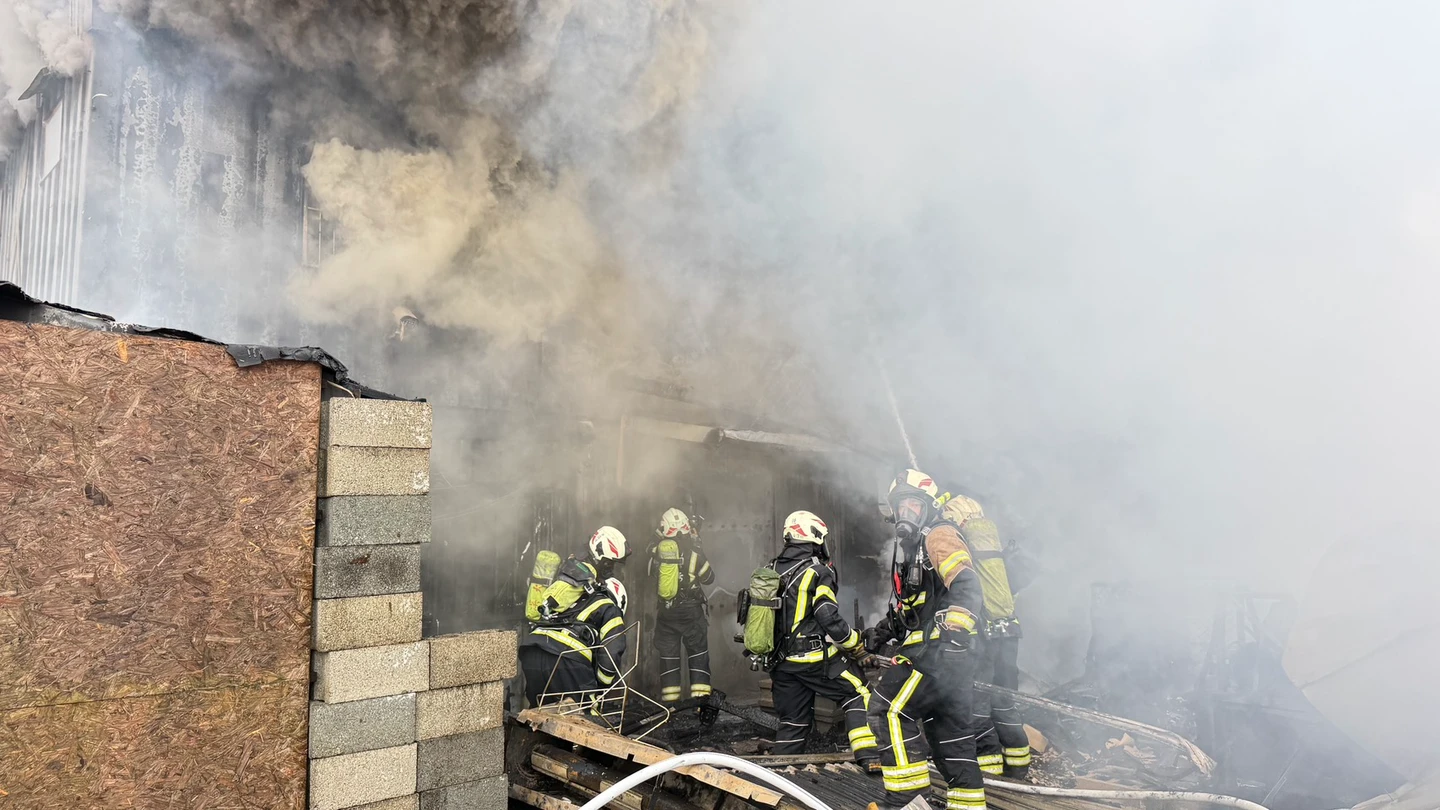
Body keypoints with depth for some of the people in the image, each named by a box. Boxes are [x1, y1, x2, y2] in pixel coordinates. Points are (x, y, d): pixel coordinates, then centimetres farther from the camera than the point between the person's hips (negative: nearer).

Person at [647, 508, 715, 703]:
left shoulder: (655, 550, -5)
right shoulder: (693, 551, -12)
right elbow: (708, 577, -1)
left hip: (665, 612, 3)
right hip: (691, 611, -2)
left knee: (668, 656, 12)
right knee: (698, 655, 7)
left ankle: (670, 702, 13)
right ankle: (700, 700, 1)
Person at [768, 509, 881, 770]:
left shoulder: (771, 572, 9)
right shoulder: (817, 572, -12)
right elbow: (830, 620, -16)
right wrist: (857, 646, -4)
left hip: (782, 662, 7)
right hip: (816, 658, -6)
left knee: (792, 722, 15)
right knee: (857, 696, 5)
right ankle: (870, 758, -4)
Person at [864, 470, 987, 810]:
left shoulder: (939, 535, -8)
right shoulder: (910, 545, 24)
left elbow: (966, 586, -23)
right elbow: (907, 604, 33)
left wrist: (952, 633, -34)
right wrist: (882, 632, 26)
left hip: (941, 650, -10)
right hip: (943, 653, 10)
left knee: (888, 708, -13)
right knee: (948, 728, 13)